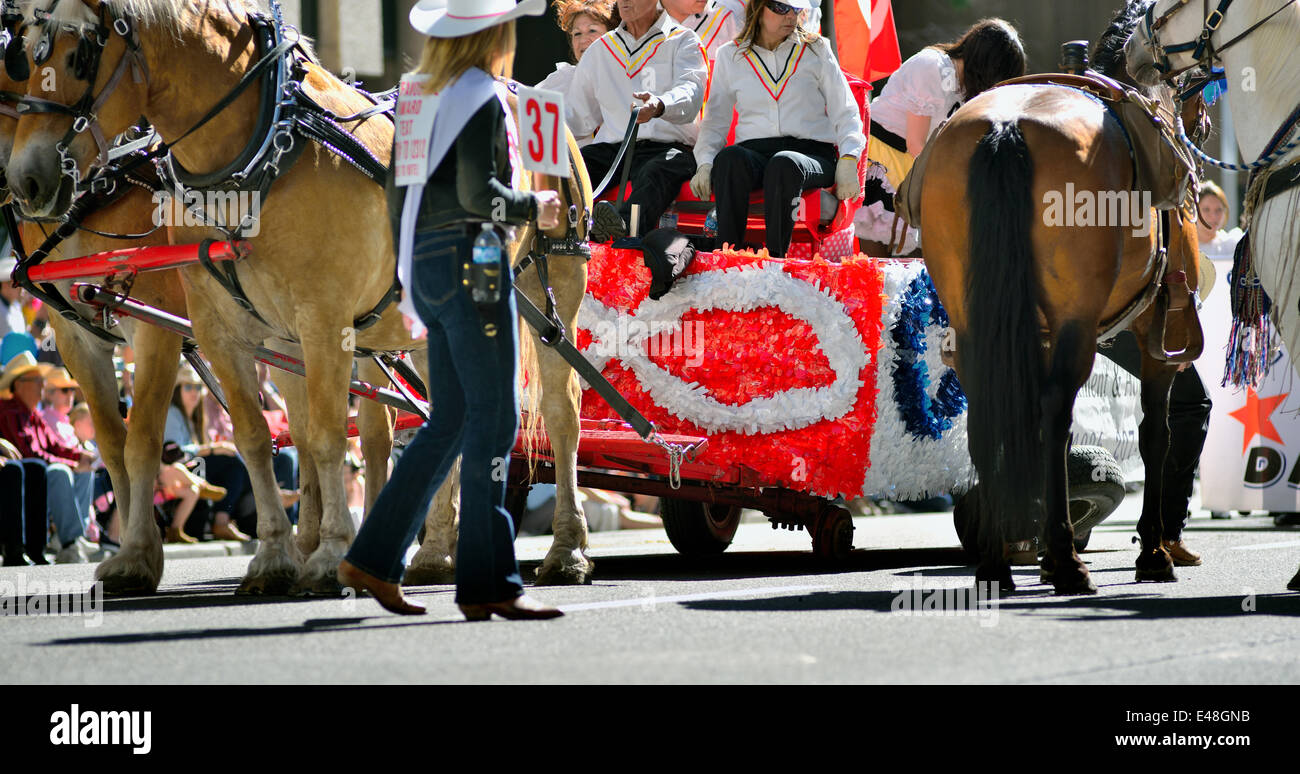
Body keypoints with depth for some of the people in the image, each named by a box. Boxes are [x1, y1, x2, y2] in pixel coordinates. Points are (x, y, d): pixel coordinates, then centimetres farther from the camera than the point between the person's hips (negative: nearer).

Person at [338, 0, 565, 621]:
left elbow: (399, 191, 18)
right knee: (493, 419, -6)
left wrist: (410, 275, 24)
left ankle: (374, 559, 12)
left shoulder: (424, 96, 15)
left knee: (450, 421, 14)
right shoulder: (482, 97, -11)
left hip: (425, 263, 9)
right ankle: (488, 584, -7)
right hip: (470, 260, -9)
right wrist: (533, 208, -2)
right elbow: (477, 192, -19)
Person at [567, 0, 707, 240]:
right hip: (611, 146, 4)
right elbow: (578, 115, 25)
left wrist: (659, 106, -35)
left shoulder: (683, 41, 10)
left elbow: (690, 94, -11)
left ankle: (624, 224, -70)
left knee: (658, 171, -40)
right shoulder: (600, 49, 25)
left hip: (666, 145, -4)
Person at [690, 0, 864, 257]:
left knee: (784, 163, -39)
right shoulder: (730, 56, 17)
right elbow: (715, 118, 17)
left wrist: (848, 162, -6)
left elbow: (845, 113, 11)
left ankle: (775, 257, -43)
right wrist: (705, 163, -2)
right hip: (754, 151, 1)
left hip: (812, 153, -1)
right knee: (730, 156, -36)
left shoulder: (816, 50, 15)